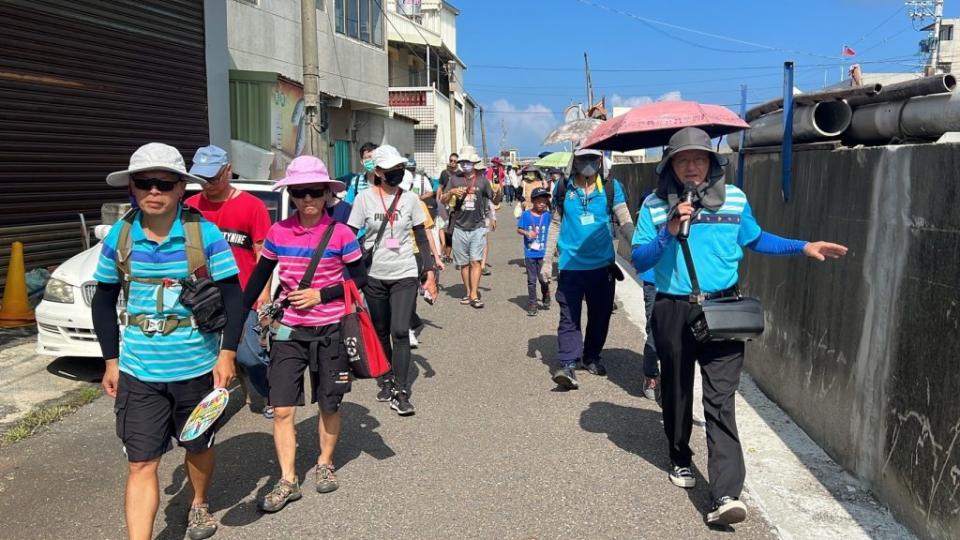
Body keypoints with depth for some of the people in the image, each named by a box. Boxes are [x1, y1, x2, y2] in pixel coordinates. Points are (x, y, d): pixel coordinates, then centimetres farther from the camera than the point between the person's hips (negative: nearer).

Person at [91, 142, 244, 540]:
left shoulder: (204, 233, -10)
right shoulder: (119, 235, -2)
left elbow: (232, 296, -6)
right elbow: (103, 302, 8)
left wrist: (227, 354, -10)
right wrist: (111, 361, 6)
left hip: (198, 366, -1)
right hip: (138, 371, 1)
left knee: (199, 446, 19)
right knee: (141, 463, 1)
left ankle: (199, 506, 46)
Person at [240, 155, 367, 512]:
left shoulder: (340, 234, -8)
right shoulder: (278, 233, -1)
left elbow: (359, 278, -3)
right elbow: (259, 276, 9)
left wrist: (321, 295, -15)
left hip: (329, 331, -2)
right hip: (287, 332, 2)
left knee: (329, 406, 11)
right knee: (282, 409, 0)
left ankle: (325, 463, 34)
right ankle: (287, 481, 12)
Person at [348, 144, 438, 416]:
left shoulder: (410, 199, 1)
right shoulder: (364, 199, -4)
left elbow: (422, 238, 6)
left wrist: (430, 272, 1)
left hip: (405, 275, 0)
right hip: (374, 276, 0)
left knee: (400, 332, -9)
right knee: (381, 332, 12)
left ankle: (400, 393, -1)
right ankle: (386, 381, 30)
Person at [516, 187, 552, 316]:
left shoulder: (547, 216, -1)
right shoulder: (526, 215, -4)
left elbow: (551, 231, 6)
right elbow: (518, 229, 0)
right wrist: (527, 233, -18)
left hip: (543, 254, 1)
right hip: (530, 254, -1)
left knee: (544, 279, 8)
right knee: (531, 280, 6)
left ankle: (546, 302, 30)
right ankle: (532, 305, 14)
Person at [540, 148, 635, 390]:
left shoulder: (611, 187, 1)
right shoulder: (563, 188, 3)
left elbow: (625, 222, -4)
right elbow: (555, 225, 10)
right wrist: (547, 259, 8)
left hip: (603, 264, 1)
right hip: (570, 266, -1)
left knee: (600, 315, 12)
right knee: (569, 317, -6)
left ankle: (591, 357, 30)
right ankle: (566, 365, -8)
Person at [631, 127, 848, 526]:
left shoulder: (734, 199, 4)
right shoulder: (655, 205, -1)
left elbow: (755, 240, 20)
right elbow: (639, 261, -5)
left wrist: (803, 247, 11)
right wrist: (669, 233, -20)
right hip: (673, 312, 0)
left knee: (720, 399, -8)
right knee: (677, 392, 15)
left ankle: (726, 494, -11)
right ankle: (680, 459, 38)